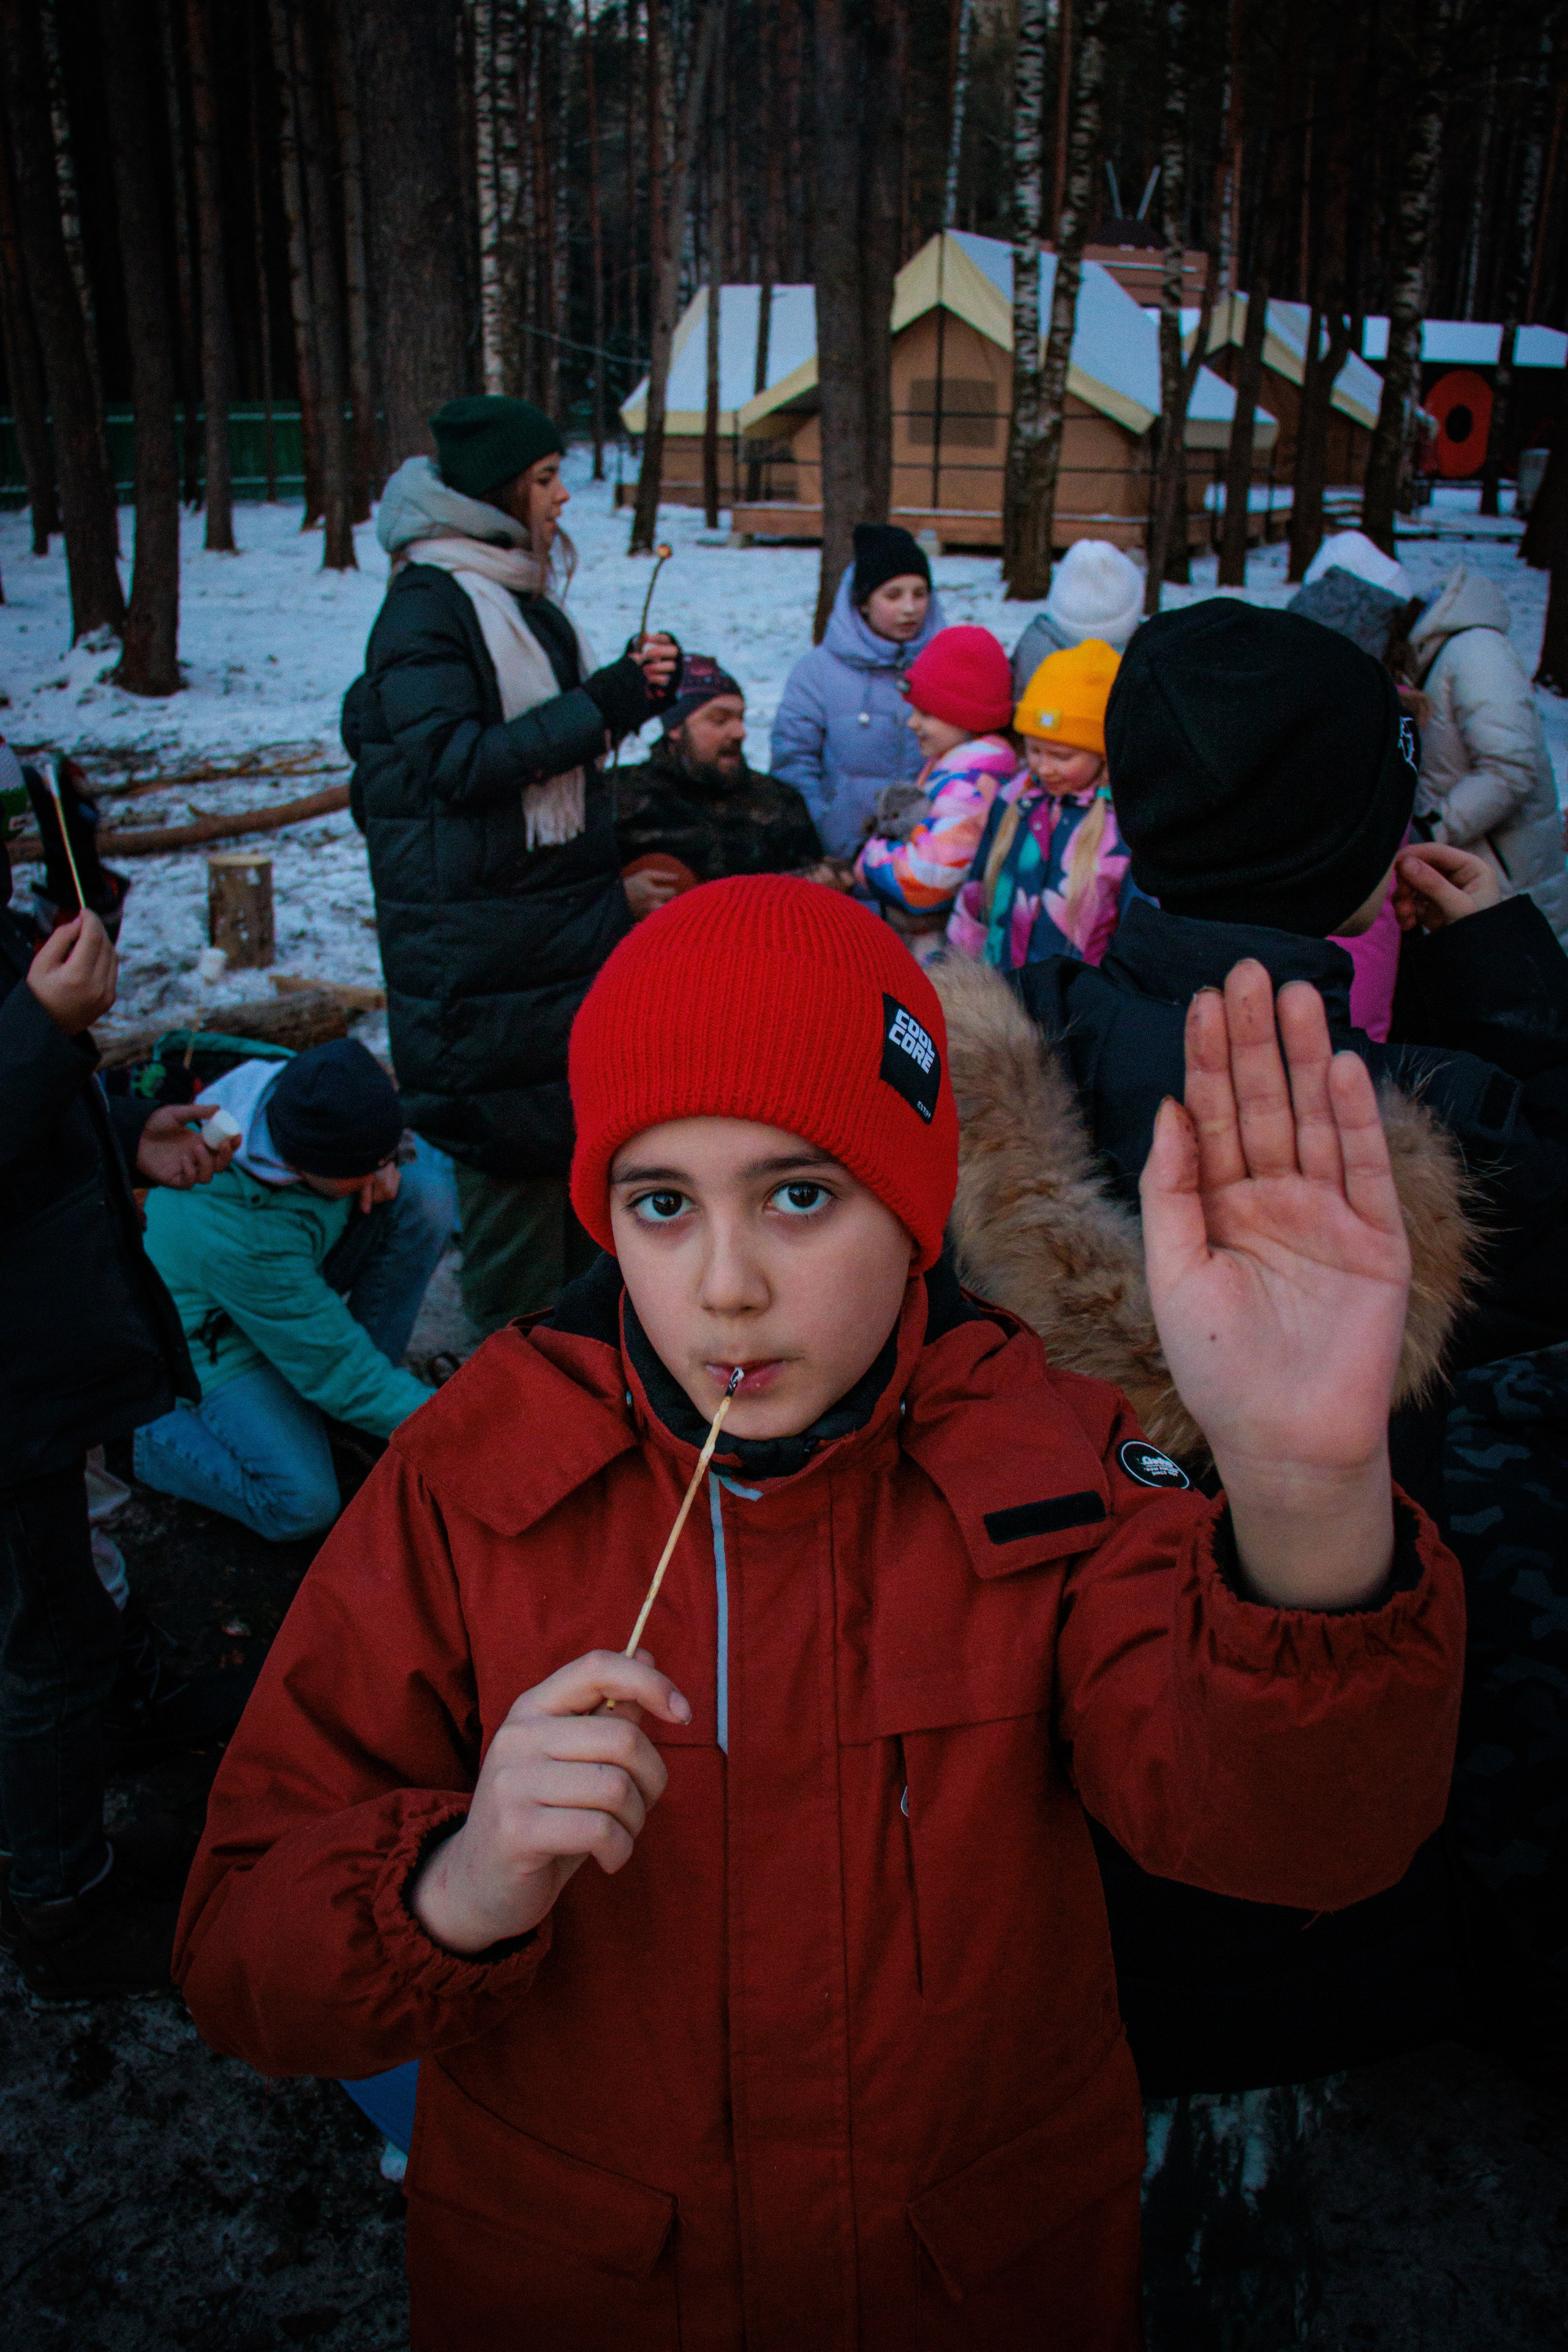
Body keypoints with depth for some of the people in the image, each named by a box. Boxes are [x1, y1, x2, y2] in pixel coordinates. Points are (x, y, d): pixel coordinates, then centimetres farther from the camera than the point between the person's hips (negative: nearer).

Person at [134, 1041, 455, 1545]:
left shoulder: (294, 1085, -23)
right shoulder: (233, 1233, -40)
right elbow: (338, 1372, -31)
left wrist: (385, 1167, -22)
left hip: (300, 1277, 7)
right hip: (217, 1335, -6)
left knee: (426, 1187, -19)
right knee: (302, 1507, -23)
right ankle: (150, 1431, 4)